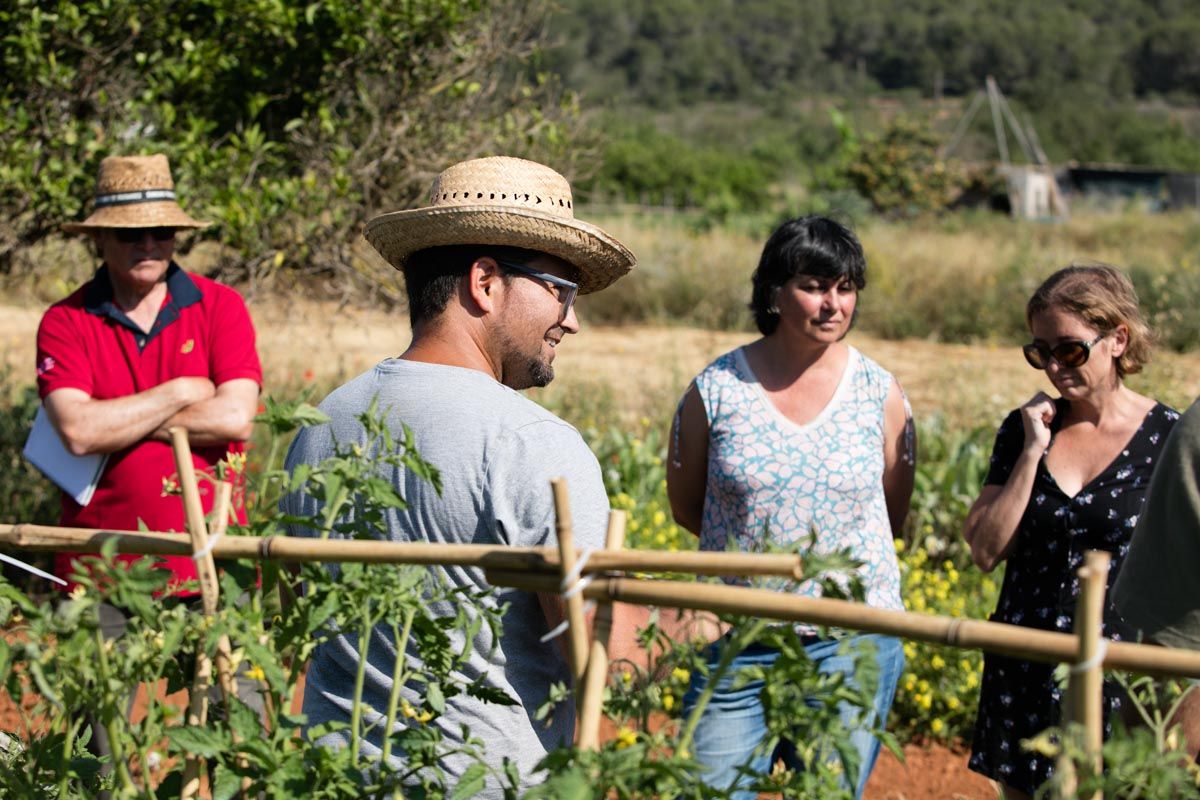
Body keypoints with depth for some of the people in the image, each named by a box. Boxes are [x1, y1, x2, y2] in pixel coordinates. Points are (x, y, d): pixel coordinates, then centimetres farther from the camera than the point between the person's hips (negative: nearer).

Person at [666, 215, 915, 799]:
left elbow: (894, 515, 11)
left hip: (851, 643, 1)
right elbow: (685, 505, 10)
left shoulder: (879, 394, 1)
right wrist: (756, 547, 5)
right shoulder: (716, 389, -2)